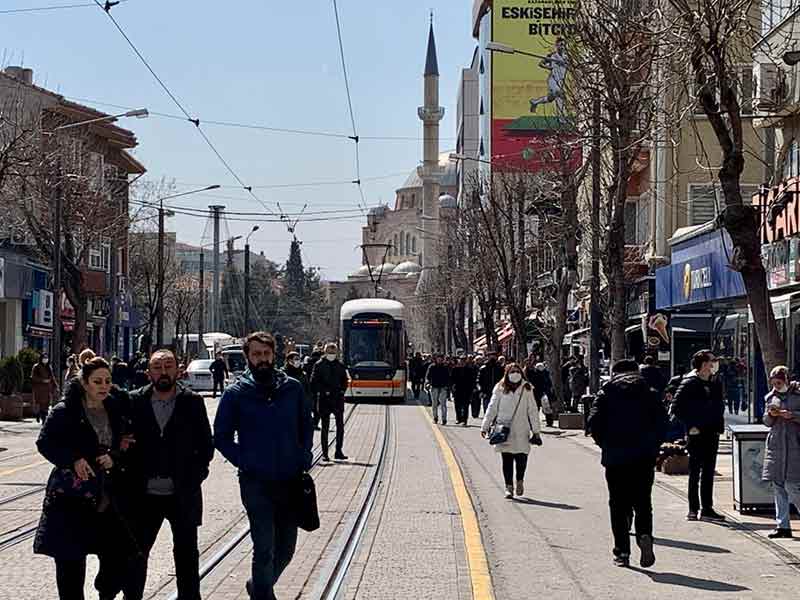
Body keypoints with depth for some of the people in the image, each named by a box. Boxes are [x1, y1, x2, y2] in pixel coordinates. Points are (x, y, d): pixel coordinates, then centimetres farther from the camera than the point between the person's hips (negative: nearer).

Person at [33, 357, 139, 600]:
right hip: (72, 497, -4)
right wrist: (73, 460, -18)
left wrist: (115, 458, -9)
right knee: (71, 561, 1)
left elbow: (128, 448, 12)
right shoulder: (65, 412, -4)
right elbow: (45, 442, -6)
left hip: (108, 498, 4)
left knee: (120, 556, 0)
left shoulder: (117, 411, 8)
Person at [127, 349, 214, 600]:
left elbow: (206, 446, 3)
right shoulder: (136, 402, 1)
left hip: (183, 495, -1)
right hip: (146, 494, 1)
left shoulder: (192, 402, -1)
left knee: (186, 554, 8)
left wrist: (195, 474, -7)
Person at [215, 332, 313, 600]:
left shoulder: (293, 388, 4)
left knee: (286, 548, 12)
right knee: (264, 548, -7)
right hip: (256, 483, -3)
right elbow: (221, 437, 2)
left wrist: (304, 459, 2)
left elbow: (307, 427, 15)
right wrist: (243, 462, -9)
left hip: (290, 481, 3)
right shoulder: (236, 393, -3)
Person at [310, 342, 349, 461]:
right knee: (325, 427, 1)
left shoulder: (340, 365, 9)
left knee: (340, 426, 3)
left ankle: (339, 451, 11)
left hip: (338, 398, 3)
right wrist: (323, 392, -12)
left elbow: (345, 381, 15)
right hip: (324, 399, -3)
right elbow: (314, 382, -3)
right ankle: (324, 453, 5)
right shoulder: (319, 365, 0)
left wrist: (342, 391, 0)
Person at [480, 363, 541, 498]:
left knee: (521, 457, -7)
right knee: (507, 459, 2)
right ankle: (509, 487, 11)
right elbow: (492, 408, 8)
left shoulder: (527, 389, 6)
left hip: (521, 431, 0)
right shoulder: (500, 389, 4)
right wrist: (485, 426, 5)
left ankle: (520, 481, 19)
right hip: (504, 430, 0)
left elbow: (533, 410, 7)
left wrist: (536, 430, 4)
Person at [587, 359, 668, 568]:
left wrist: (606, 445, 6)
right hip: (644, 457, 1)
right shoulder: (649, 393, 7)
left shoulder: (605, 393, 4)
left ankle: (622, 552, 4)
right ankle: (644, 535, -19)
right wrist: (653, 447, 6)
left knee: (618, 505, 7)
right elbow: (662, 422, -2)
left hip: (615, 458, -1)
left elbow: (594, 423, -5)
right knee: (642, 502, 8)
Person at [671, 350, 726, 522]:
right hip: (697, 435, -7)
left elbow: (720, 405, 25)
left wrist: (720, 424, 12)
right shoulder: (690, 383, -9)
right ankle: (693, 510, 4)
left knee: (708, 474, 10)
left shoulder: (714, 383, 13)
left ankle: (707, 509, 15)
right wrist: (690, 426, -14)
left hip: (712, 434, 7)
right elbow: (677, 407, -12)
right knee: (695, 473, -1)